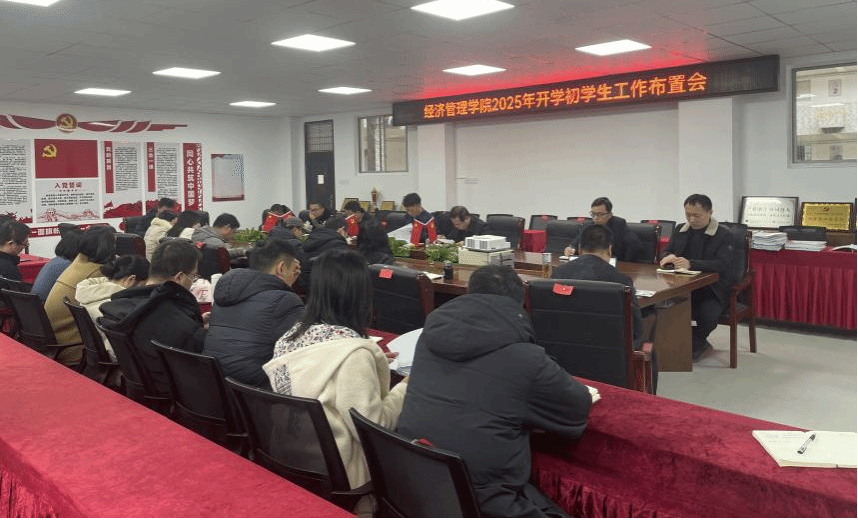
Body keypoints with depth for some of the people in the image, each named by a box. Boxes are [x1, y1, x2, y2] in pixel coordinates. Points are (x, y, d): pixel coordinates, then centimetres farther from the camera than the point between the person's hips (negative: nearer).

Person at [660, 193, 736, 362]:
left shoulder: (724, 235, -5)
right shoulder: (680, 231, 12)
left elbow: (723, 265, -18)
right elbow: (665, 252, 15)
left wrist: (691, 264, -32)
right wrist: (668, 257, -12)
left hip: (712, 290, -4)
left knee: (708, 315, -34)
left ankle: (695, 343, 3)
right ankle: (699, 344, -2)